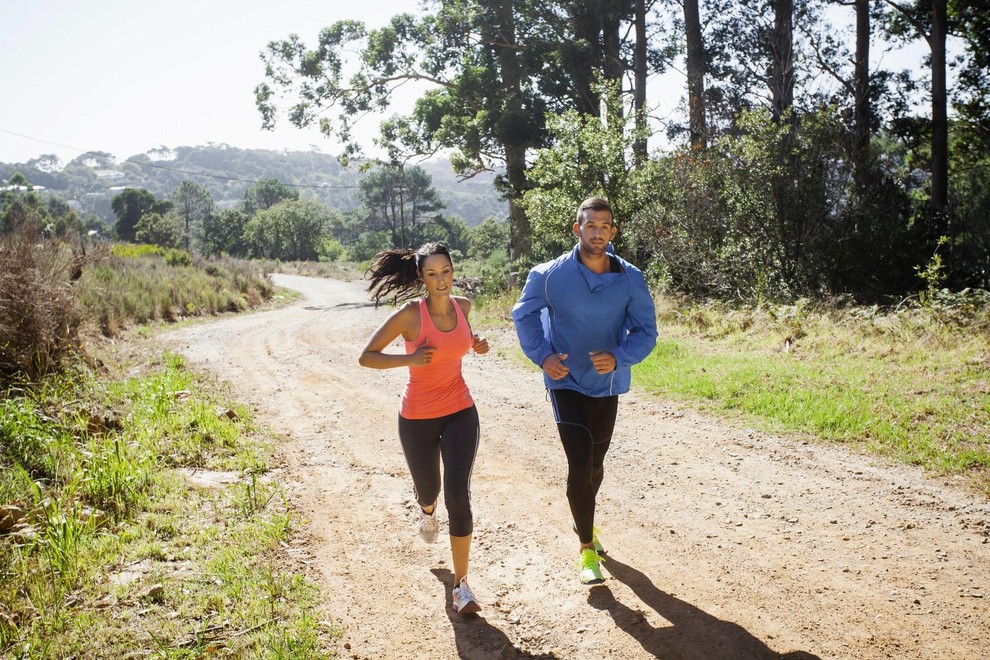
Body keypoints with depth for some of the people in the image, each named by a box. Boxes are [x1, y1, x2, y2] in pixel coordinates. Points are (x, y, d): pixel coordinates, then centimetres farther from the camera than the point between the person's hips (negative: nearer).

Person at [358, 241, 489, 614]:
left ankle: (461, 584, 0)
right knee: (429, 490, 19)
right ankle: (427, 509, 60)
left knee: (458, 496, -11)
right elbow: (367, 357, -13)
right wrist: (410, 359, -26)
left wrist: (476, 345, 1)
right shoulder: (410, 314, -16)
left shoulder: (462, 306, -2)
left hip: (460, 413, 2)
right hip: (418, 419, -2)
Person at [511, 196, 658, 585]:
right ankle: (587, 549, 4)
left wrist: (619, 357, -22)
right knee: (579, 464, -12)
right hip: (566, 382, -3)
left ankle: (584, 520, 47)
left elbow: (646, 332, -2)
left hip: (607, 384, 3)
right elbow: (524, 315, 5)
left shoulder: (630, 279, -8)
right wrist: (542, 355, -9)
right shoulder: (549, 275, -12)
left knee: (595, 462, 18)